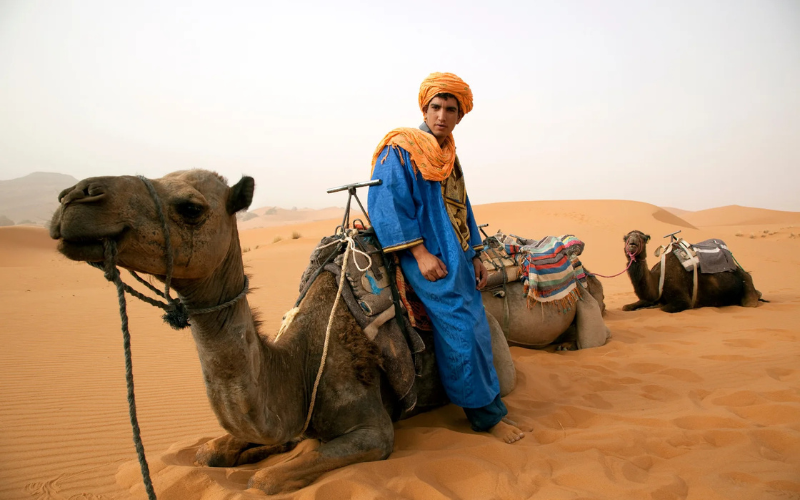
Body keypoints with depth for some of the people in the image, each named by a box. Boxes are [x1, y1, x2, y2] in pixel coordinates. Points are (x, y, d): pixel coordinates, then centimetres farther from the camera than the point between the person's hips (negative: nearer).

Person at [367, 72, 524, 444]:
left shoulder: (448, 158, 18)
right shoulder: (400, 150, -7)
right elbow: (387, 204, -15)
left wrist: (475, 256, 17)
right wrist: (420, 253, -19)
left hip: (456, 256, 8)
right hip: (428, 259, -8)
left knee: (477, 328, 9)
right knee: (460, 328, -9)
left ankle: (487, 407, 24)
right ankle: (487, 414, 6)